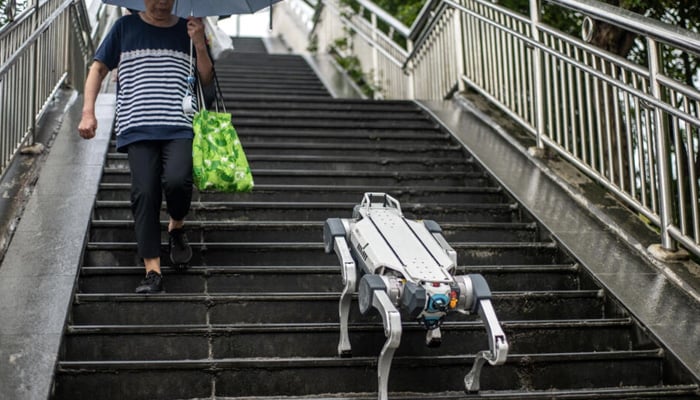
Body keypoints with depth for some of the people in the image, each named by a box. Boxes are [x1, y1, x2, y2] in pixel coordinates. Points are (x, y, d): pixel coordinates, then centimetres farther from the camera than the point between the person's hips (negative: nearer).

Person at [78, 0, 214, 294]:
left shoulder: (187, 30, 17)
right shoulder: (126, 27, 13)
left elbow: (206, 79, 16)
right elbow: (98, 69, 14)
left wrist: (199, 44, 1)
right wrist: (88, 112, 3)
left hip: (180, 126, 0)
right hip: (138, 126, 0)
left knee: (177, 180, -24)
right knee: (145, 193, -12)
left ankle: (177, 228, 9)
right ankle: (152, 272, -9)